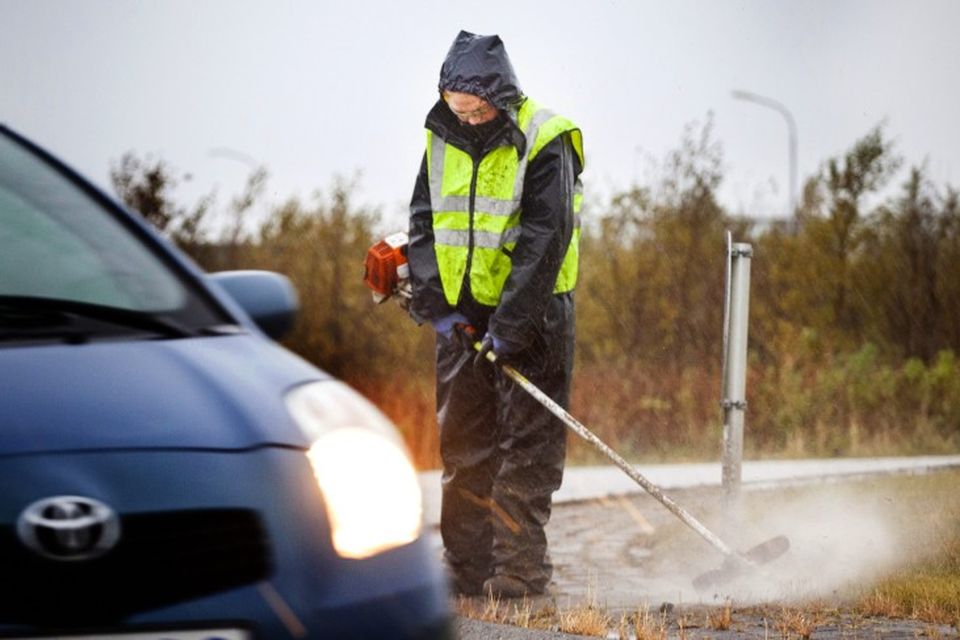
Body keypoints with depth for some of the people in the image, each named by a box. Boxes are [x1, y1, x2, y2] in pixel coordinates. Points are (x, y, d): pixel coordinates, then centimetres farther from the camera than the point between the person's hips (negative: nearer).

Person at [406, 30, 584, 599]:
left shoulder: (545, 144, -14)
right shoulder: (443, 140, 4)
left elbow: (544, 241, -18)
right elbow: (424, 225, 7)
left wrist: (509, 325, -21)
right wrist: (433, 301, -6)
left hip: (531, 313, -6)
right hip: (462, 312, 6)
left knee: (527, 442, -5)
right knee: (462, 441, 6)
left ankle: (520, 568, -4)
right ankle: (467, 567, 11)